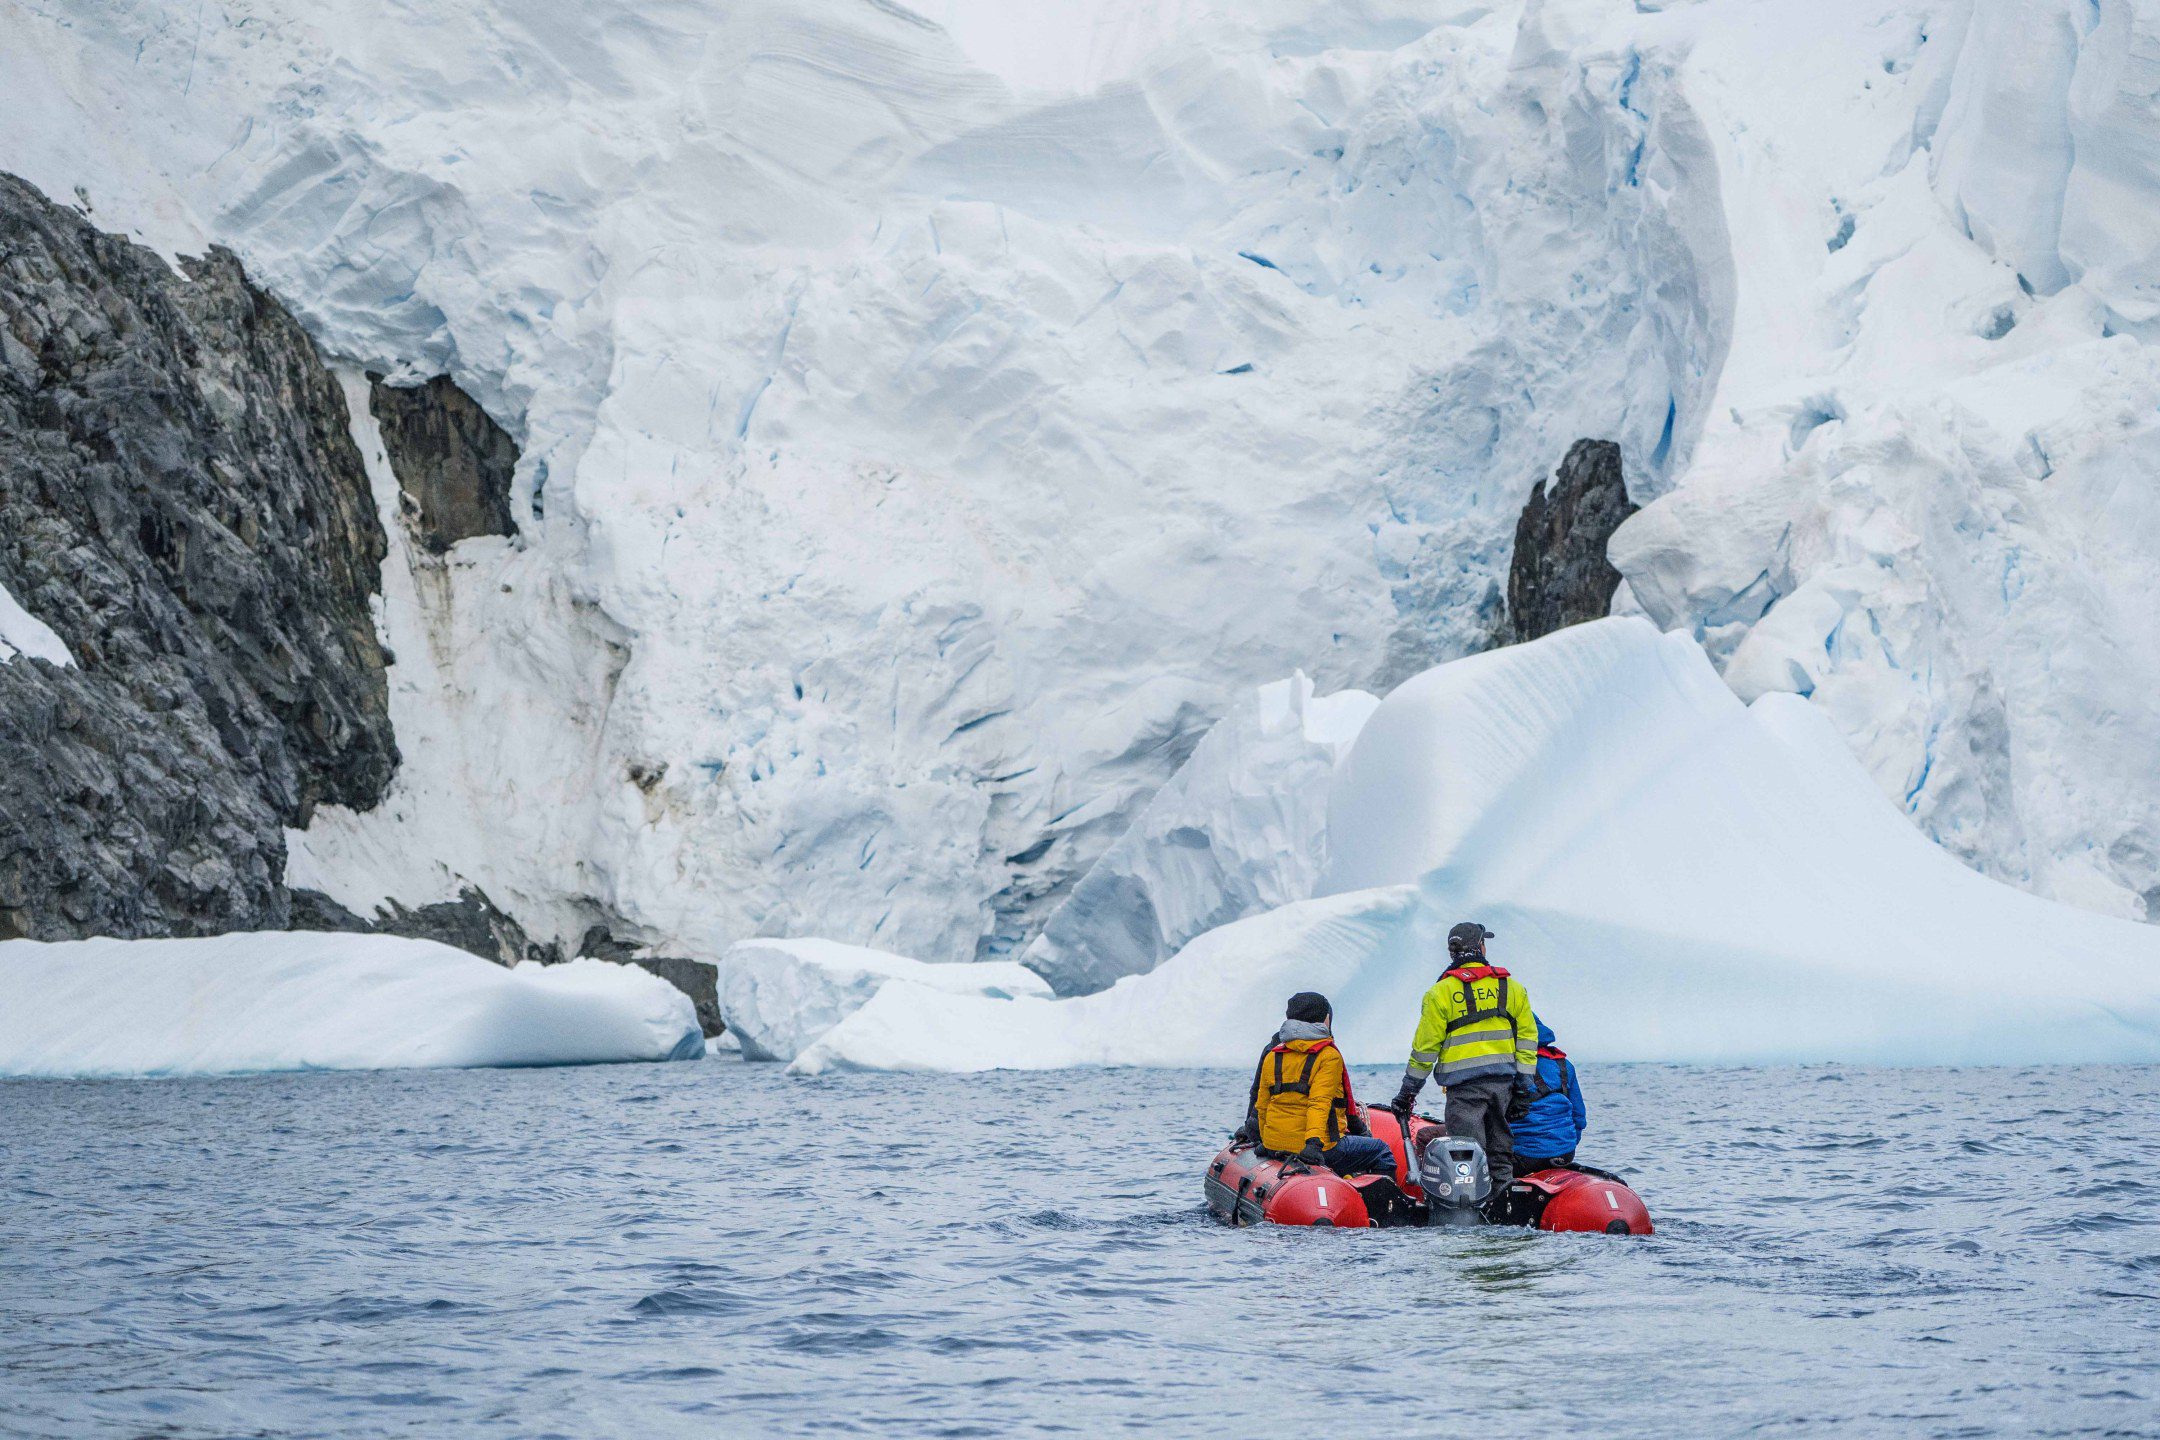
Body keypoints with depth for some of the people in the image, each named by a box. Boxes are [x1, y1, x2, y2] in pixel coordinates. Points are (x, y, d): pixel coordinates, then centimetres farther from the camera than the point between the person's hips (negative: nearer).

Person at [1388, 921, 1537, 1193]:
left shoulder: (1441, 992, -2)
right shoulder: (1512, 987, 9)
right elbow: (1527, 1036, 7)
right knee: (1500, 1150, 14)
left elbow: (1425, 1046, -1)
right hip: (1503, 1082, 4)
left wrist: (1408, 1090, 7)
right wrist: (1524, 1083, 9)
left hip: (1464, 1083, -4)